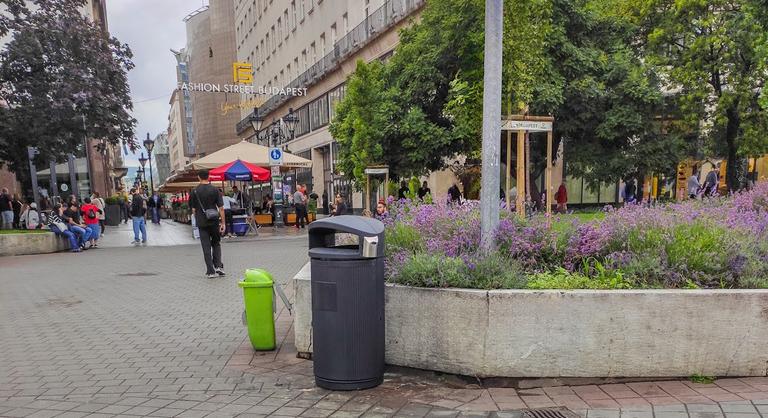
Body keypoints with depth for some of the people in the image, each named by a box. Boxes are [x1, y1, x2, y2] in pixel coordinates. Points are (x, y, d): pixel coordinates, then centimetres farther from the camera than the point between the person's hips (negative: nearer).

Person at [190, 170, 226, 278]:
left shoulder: (194, 192, -1)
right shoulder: (215, 190, -3)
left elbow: (193, 209, 2)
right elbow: (221, 208, -5)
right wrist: (223, 223, -1)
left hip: (202, 223, 0)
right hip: (214, 222, 0)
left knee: (206, 247, 4)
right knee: (216, 244, 17)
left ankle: (210, 271, 3)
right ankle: (218, 266, 5)